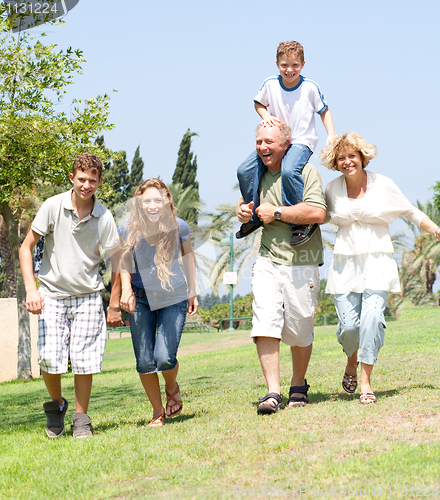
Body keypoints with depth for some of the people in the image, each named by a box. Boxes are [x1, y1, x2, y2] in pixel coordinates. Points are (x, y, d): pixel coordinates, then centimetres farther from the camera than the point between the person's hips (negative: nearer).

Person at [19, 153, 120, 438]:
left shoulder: (104, 217, -7)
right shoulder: (53, 206, -9)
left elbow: (118, 259, 0)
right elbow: (27, 247, -4)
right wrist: (31, 289, -13)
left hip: (87, 296, 1)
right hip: (52, 295, 0)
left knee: (84, 360, -5)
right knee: (50, 359, -9)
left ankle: (81, 418, 14)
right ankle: (56, 405, 20)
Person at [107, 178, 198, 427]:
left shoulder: (179, 227, -17)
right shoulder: (128, 229, -17)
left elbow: (188, 255, 3)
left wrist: (193, 292, 9)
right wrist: (126, 289, -12)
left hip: (173, 299, -1)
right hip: (141, 299, 1)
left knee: (165, 358, -13)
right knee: (145, 362, -2)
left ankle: (172, 387, 24)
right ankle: (158, 412, 21)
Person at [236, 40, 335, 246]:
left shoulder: (310, 87, -9)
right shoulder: (270, 84, -4)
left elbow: (324, 111, 5)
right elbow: (259, 103, 15)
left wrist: (331, 136, -7)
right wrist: (266, 117, -6)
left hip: (301, 142, -4)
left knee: (288, 170, -35)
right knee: (244, 171, -11)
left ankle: (304, 222, -25)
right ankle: (254, 217, 10)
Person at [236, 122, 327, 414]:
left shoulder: (305, 171, -7)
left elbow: (318, 213, -20)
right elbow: (245, 201, 32)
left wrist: (276, 212, -16)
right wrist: (243, 211, 7)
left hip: (302, 264, -4)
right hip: (268, 260, 4)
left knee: (300, 331, 5)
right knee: (265, 323, -13)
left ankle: (298, 387, 26)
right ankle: (273, 392, -13)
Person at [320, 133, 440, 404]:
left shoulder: (382, 184, 0)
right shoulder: (332, 189, 6)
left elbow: (411, 213, 9)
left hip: (377, 262, -2)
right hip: (345, 264, 2)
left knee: (372, 318, -18)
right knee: (348, 324, -7)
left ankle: (366, 382, -10)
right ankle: (352, 362, 27)